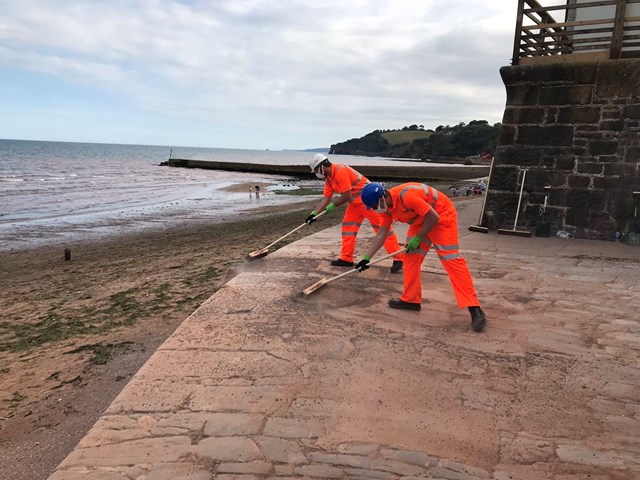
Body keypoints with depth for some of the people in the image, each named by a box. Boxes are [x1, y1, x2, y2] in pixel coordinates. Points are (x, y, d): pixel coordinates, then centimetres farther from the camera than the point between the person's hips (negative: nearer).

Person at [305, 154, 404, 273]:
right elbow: (326, 198, 9)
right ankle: (346, 259, 15)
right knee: (348, 227, 8)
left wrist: (332, 206, -8)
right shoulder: (328, 178, 9)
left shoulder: (340, 171, -22)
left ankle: (398, 259, -3)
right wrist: (314, 213, 1)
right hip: (355, 203, 10)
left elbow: (347, 196, -22)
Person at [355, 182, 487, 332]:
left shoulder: (406, 195, -33)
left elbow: (433, 217, -28)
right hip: (421, 221, 9)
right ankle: (411, 300, 15)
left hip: (442, 216, -9)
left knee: (451, 260, -16)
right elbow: (381, 234, 3)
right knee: (410, 256, 4)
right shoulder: (386, 207, -4)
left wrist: (417, 238, -19)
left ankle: (475, 309, -16)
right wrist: (366, 258, 0)